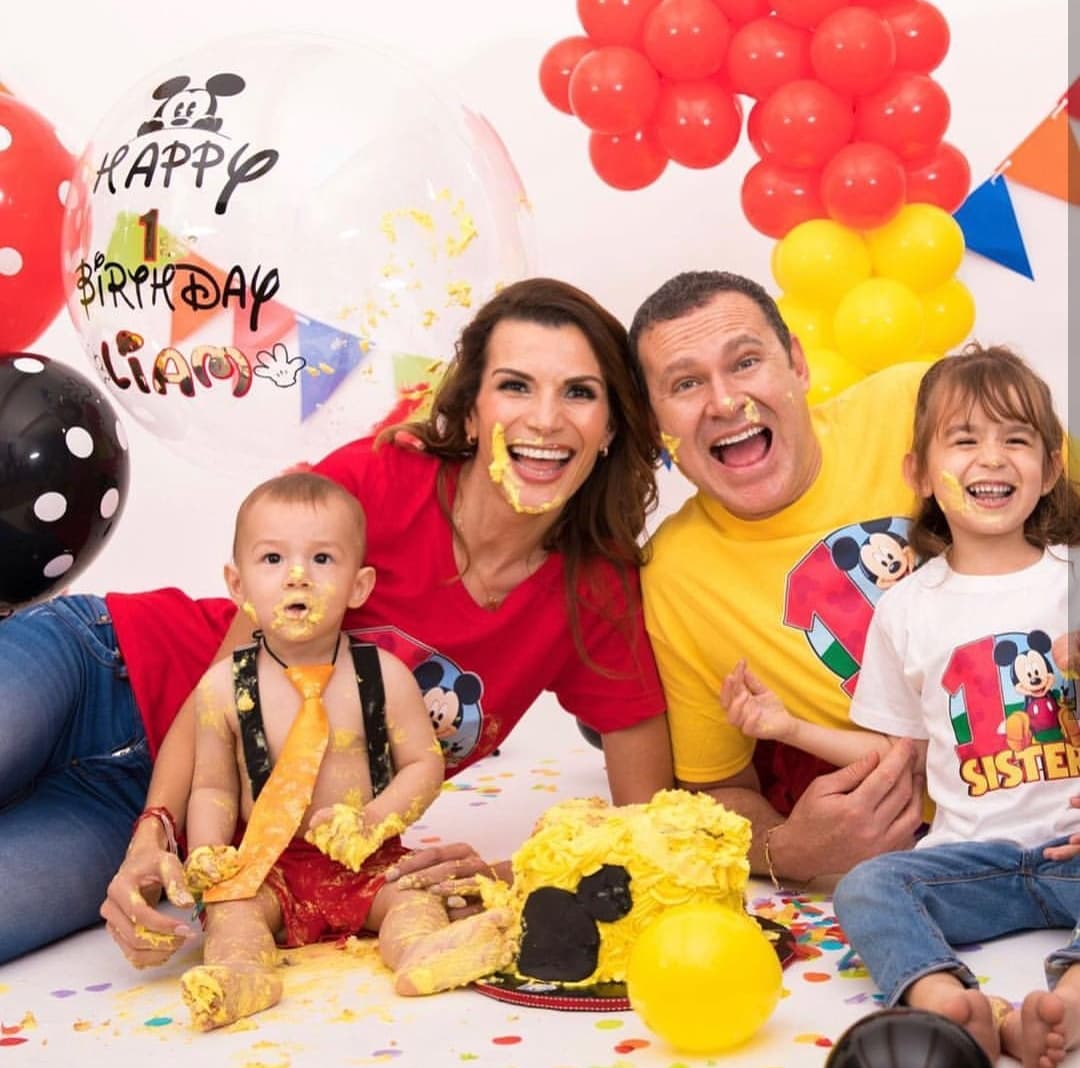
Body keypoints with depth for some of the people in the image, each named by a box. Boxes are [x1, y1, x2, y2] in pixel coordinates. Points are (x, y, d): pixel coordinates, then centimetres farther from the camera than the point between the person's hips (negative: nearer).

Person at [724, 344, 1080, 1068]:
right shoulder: (909, 608, 9)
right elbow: (897, 750, 14)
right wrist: (790, 726, 4)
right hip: (975, 853, 2)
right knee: (864, 888, -25)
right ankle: (949, 1002, -51)